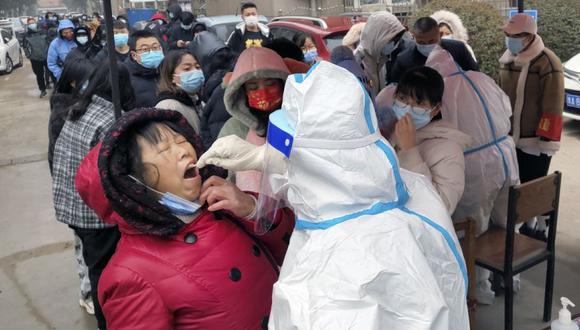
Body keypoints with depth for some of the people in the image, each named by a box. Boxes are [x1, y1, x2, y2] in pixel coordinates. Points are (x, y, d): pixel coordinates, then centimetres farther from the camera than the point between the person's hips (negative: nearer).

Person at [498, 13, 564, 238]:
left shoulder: (547, 62, -15)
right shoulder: (507, 60, 9)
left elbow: (553, 107, -17)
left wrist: (547, 141, -18)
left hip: (535, 141, -7)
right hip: (509, 138, 7)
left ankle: (540, 230, 19)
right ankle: (525, 224, 33)